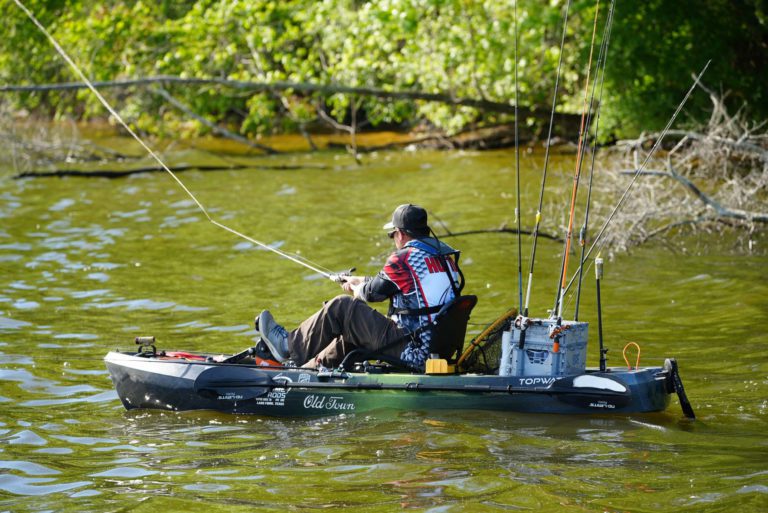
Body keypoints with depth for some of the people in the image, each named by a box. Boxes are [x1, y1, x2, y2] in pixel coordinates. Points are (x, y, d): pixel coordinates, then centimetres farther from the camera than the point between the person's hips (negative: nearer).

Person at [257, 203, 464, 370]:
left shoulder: (404, 259, -14)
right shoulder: (446, 255, 12)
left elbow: (373, 292, 1)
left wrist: (357, 289, 24)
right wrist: (360, 281, 36)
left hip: (411, 353, -9)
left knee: (341, 307, 1)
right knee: (349, 335, 25)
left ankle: (290, 345, 16)